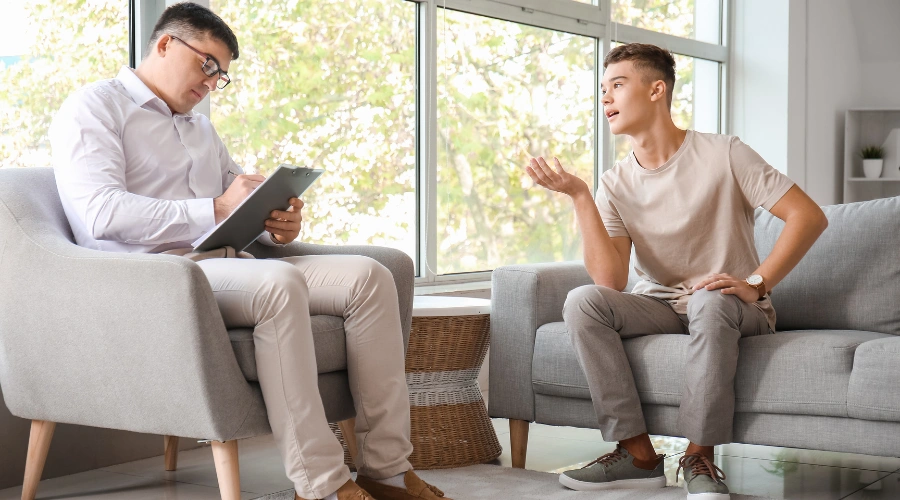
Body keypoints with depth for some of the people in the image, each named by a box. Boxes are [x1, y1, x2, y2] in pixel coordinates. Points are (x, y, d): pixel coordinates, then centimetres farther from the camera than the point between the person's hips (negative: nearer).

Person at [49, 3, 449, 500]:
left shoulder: (201, 129, 30)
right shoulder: (93, 108, 4)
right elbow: (102, 213, -13)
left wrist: (278, 225, 0)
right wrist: (215, 210, -21)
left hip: (227, 264, 8)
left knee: (368, 276, -14)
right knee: (279, 282, -37)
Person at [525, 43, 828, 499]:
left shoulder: (722, 154, -8)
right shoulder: (616, 183, 1)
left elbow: (809, 216, -12)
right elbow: (610, 282, -12)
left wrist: (755, 284, -21)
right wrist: (580, 197, -16)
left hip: (731, 309, -3)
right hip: (659, 306, 4)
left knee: (710, 300, -39)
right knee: (582, 301, -24)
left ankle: (699, 456, -26)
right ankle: (638, 454, -22)